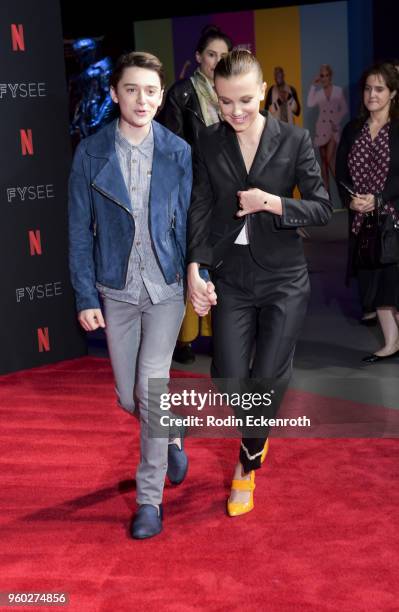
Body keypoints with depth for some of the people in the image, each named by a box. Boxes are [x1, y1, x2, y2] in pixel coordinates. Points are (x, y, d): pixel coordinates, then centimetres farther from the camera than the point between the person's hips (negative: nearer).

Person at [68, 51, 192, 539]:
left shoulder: (178, 152, -4)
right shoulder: (91, 153, -4)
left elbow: (189, 221, 1)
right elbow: (80, 231, -1)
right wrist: (85, 297, -3)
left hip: (167, 286, -2)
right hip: (117, 291, 2)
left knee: (151, 387, -10)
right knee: (129, 397, 9)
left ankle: (150, 497, 5)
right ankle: (172, 434, 42)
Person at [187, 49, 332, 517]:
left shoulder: (294, 140, -4)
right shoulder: (208, 144, 2)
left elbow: (322, 208, -4)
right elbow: (200, 210, -1)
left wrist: (271, 202, -20)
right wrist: (195, 269, -14)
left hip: (283, 276, -1)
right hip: (231, 277, 2)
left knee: (267, 380, 0)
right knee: (229, 380, -2)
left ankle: (248, 466, 26)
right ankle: (256, 439, 32)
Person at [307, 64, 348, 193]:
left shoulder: (338, 91, 0)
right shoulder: (318, 93, 3)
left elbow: (344, 109, 3)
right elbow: (310, 104, -16)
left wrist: (337, 121, -10)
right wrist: (313, 85, -12)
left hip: (334, 128, -3)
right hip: (321, 128, 3)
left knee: (330, 159, -16)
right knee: (323, 161, 5)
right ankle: (326, 191, 10)